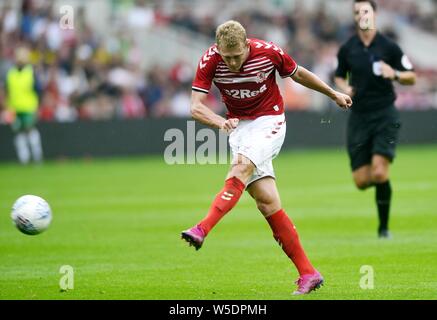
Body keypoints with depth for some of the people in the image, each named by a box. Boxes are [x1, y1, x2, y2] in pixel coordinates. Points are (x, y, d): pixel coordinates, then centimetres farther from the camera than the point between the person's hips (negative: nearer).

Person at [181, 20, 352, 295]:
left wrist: (334, 94, 17)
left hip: (269, 121, -2)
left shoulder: (268, 52, -15)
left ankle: (202, 230, -42)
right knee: (266, 201, -7)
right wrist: (221, 122, -37)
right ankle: (307, 273, -5)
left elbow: (298, 74, 5)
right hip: (238, 125, 2)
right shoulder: (210, 61, -12)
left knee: (242, 167, -31)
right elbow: (196, 107, -17)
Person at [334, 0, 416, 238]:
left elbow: (412, 77, 3)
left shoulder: (388, 46, -3)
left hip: (385, 115, -3)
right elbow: (339, 77, 20)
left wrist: (395, 74, -17)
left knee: (379, 174, -17)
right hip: (358, 117, 3)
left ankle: (384, 228, 0)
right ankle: (382, 179, 35)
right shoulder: (347, 49, 4)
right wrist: (344, 89, -2)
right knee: (361, 181, -3)